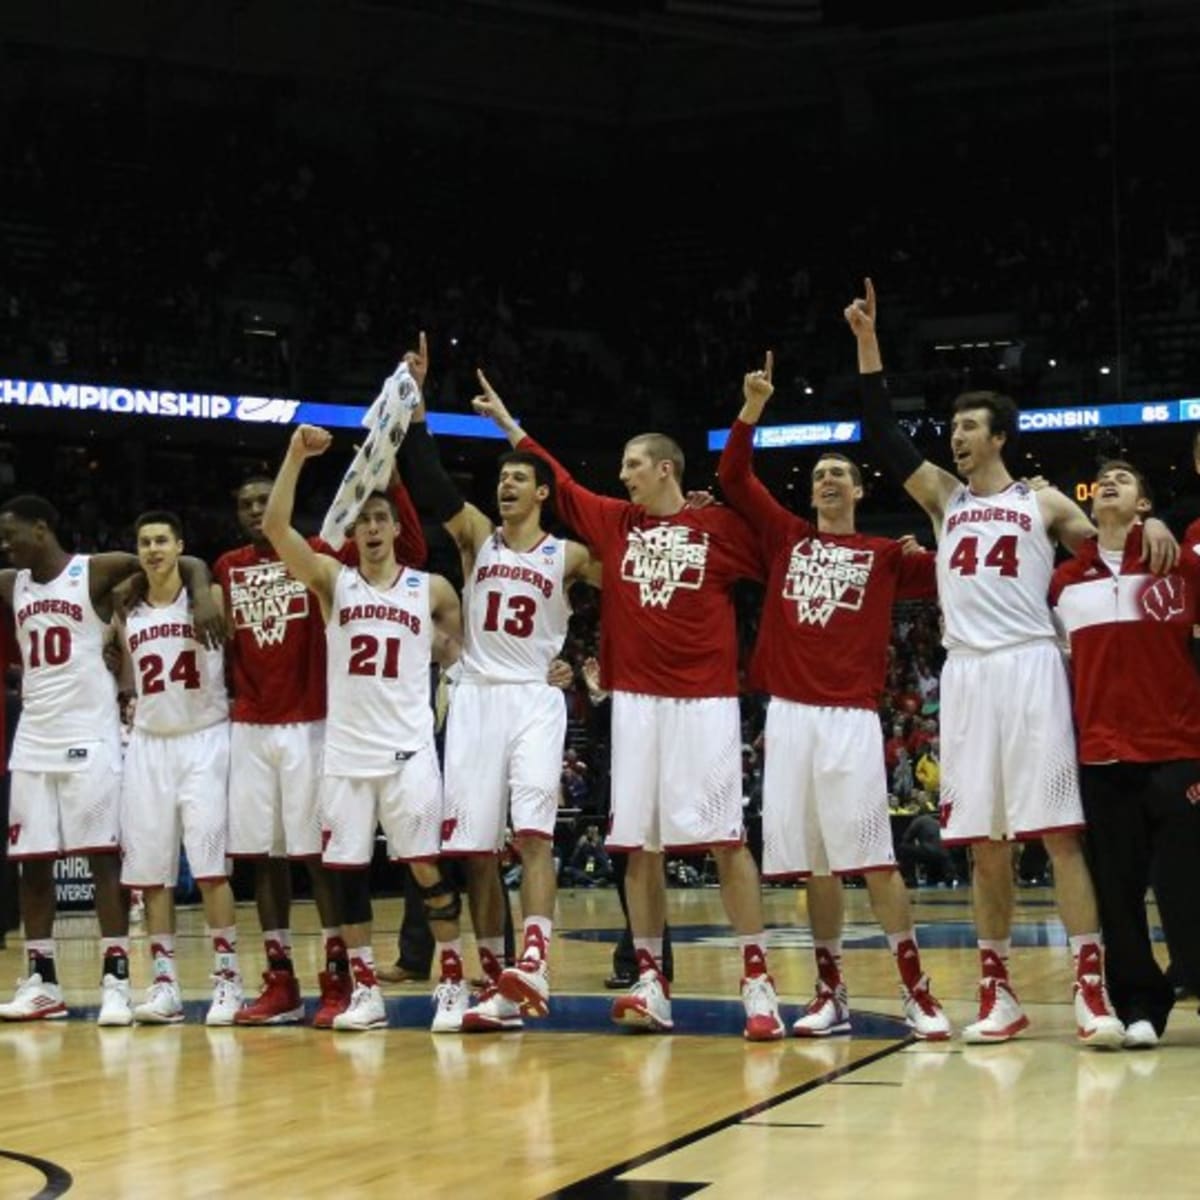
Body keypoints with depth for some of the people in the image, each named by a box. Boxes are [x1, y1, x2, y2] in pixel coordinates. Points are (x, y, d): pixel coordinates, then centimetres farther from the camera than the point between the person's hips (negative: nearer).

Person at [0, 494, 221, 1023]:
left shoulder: (98, 570, -6)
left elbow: (190, 564, -7)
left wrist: (202, 597, -26)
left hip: (90, 739, -6)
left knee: (103, 856, -6)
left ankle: (116, 980, -6)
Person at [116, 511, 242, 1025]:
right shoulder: (127, 615, 10)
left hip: (203, 742, -5)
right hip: (148, 746, 5)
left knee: (210, 866, -9)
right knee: (150, 871, 3)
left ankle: (227, 980, -3)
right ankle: (164, 983, 8)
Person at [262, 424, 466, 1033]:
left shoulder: (431, 589, 6)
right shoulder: (332, 579, 5)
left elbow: (469, 650, 21)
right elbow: (275, 526, -8)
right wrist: (296, 455, -16)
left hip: (408, 749, -2)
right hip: (345, 750, 2)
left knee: (427, 865, -5)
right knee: (348, 870, 3)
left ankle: (452, 983, 4)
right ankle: (365, 991, 11)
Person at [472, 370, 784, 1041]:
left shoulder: (720, 526, 1)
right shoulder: (614, 523, 14)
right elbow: (559, 482, 23)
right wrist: (508, 423, 27)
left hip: (704, 701, -5)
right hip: (635, 701, 5)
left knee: (727, 840, -7)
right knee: (639, 844, 4)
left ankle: (758, 984, -5)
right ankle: (651, 985, 10)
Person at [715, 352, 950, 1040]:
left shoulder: (885, 556, 9)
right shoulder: (787, 539, 15)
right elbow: (734, 477, 13)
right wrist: (753, 408, 5)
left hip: (851, 717, -3)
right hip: (789, 713, 3)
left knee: (872, 857, -8)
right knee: (814, 861, 5)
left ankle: (917, 992, -4)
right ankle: (831, 994, 12)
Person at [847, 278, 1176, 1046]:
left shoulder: (1043, 503, 9)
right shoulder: (942, 495, 17)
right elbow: (883, 430, 11)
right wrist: (868, 340, 5)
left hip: (1028, 667, -3)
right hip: (965, 673, 3)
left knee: (1058, 828, -9)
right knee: (985, 839, 3)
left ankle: (1093, 988, -11)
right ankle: (999, 992, 8)